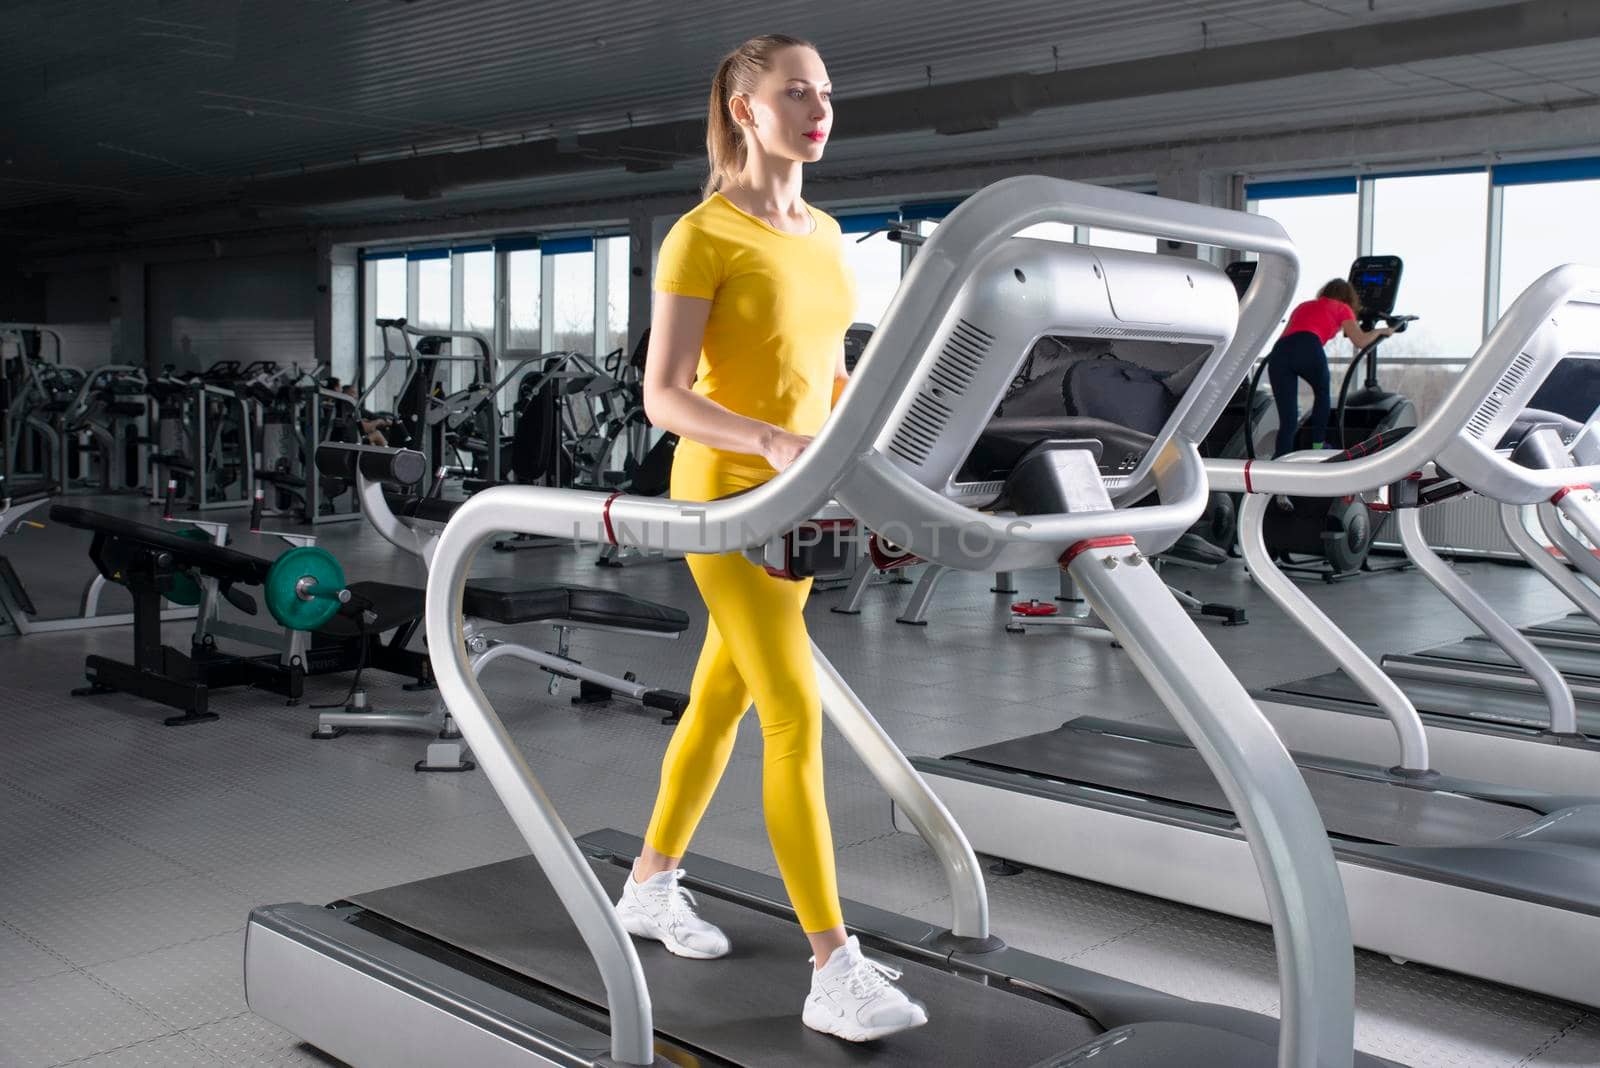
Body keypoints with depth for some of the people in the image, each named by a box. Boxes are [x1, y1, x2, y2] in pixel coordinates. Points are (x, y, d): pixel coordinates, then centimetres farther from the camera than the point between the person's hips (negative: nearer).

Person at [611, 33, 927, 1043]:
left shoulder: (822, 233, 12)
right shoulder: (702, 237, -12)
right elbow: (664, 397, -17)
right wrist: (773, 442, -32)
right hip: (727, 497, -8)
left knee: (722, 700, 17)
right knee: (799, 720, -12)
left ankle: (652, 884, 35)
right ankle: (835, 975, -8)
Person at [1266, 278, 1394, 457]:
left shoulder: (1303, 306, 38)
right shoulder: (1341, 308, 24)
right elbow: (1360, 341, 15)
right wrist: (1380, 331, 33)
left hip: (1279, 353, 4)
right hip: (1308, 349, -4)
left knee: (1288, 420, 2)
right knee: (1322, 394, 27)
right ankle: (1317, 446, 27)